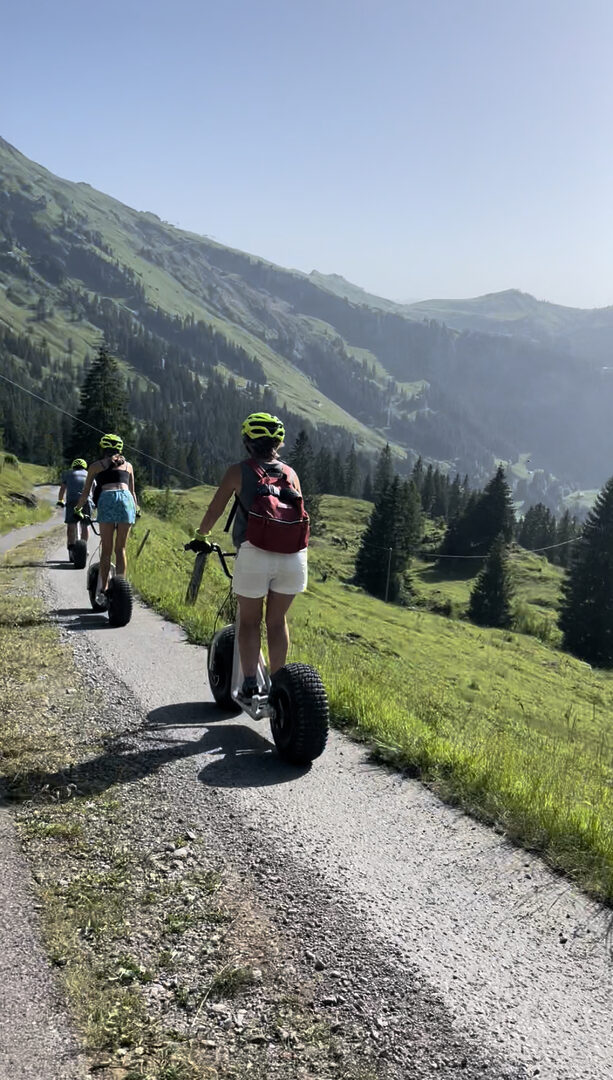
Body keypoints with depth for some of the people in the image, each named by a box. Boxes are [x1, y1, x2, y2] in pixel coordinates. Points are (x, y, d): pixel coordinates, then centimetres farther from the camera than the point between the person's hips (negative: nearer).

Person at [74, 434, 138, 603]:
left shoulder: (96, 466, 19)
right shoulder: (127, 465, 25)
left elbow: (85, 493, 19)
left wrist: (77, 509, 33)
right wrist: (136, 508, 47)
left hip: (106, 500, -2)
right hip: (126, 499, 2)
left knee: (106, 549, 3)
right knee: (120, 548, 8)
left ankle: (103, 590, 0)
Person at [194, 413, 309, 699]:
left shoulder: (239, 471, 7)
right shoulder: (290, 473, 16)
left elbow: (215, 510, 10)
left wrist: (201, 536, 27)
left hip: (255, 554, -3)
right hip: (294, 556, 3)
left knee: (249, 621, 13)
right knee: (277, 620, 17)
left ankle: (249, 683, 8)